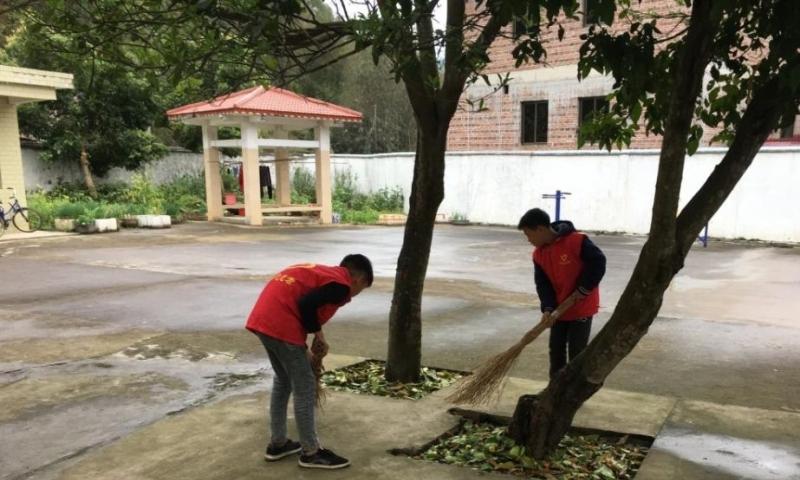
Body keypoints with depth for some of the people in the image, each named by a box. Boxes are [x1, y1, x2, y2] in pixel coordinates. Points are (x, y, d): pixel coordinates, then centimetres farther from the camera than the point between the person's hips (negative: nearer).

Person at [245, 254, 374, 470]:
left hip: (262, 318, 10)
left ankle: (277, 444, 32)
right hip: (280, 324, -9)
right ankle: (311, 452, 14)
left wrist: (304, 352, 26)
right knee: (305, 387, 3)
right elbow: (306, 305, -17)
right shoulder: (341, 284, -3)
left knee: (283, 380, 23)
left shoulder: (321, 272, 24)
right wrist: (318, 333, -1)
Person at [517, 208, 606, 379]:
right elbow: (542, 284, -2)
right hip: (559, 309, 6)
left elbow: (599, 262, -18)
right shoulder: (538, 254, -2)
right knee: (556, 349, 12)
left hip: (582, 308, -6)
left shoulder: (577, 241, -22)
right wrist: (548, 309, -16)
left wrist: (583, 289, -17)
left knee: (577, 352, 1)